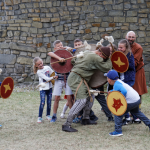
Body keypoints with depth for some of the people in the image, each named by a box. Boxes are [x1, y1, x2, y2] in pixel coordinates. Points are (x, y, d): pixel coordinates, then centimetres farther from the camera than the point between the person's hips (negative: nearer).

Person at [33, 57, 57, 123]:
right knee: (42, 102, -12)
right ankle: (39, 117, -5)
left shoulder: (47, 67, 3)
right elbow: (46, 78, -16)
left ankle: (48, 115, 21)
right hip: (43, 88, -4)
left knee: (49, 102, 6)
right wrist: (53, 77, -21)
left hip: (49, 87, 4)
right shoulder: (39, 72, -10)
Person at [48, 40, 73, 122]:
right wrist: (59, 58, -35)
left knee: (69, 98, -2)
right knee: (56, 98, -1)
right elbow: (50, 53, -23)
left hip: (67, 78, 1)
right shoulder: (55, 55, 1)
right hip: (59, 79, -1)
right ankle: (54, 116, 10)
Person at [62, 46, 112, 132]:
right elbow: (106, 68, -4)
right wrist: (109, 60, 9)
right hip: (76, 78, -11)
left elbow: (74, 60, 25)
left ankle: (86, 119, 27)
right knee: (81, 100, -19)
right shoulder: (96, 58, -13)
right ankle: (67, 125, -24)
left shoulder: (86, 53, 16)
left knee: (90, 96, 17)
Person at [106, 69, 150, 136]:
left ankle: (118, 131, -7)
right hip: (137, 99, 11)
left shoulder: (117, 84, -19)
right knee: (136, 112, 36)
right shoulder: (118, 81, 11)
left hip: (131, 102, -11)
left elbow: (124, 91, -35)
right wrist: (111, 91, 20)